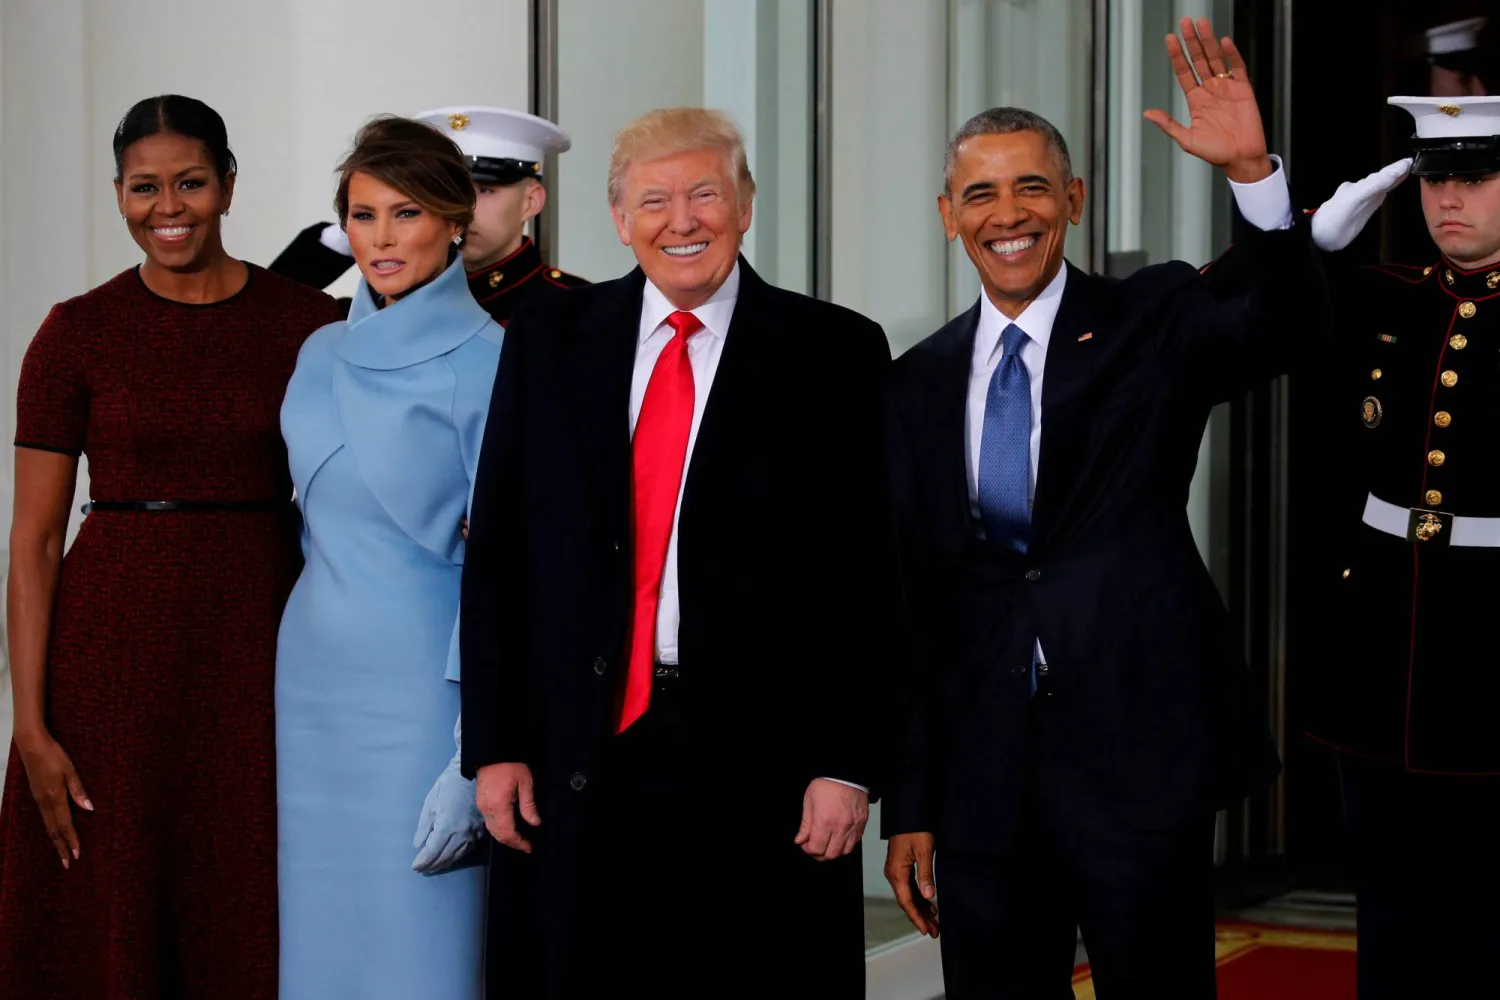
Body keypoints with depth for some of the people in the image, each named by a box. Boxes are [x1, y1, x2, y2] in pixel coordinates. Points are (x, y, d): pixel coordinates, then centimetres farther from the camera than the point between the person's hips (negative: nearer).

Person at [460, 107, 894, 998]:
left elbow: (866, 578, -2)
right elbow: (497, 558, 7)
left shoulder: (834, 352, 1)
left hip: (762, 761, -2)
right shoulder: (548, 342, 8)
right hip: (577, 764, 2)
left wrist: (848, 764, -7)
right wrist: (496, 746, 2)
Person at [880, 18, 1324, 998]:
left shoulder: (1152, 321, 2)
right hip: (982, 781, 3)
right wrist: (907, 803, 8)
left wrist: (1252, 170, -34)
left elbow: (1286, 327, -19)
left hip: (1137, 759, -3)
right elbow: (912, 597, 10)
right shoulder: (921, 381, 9)